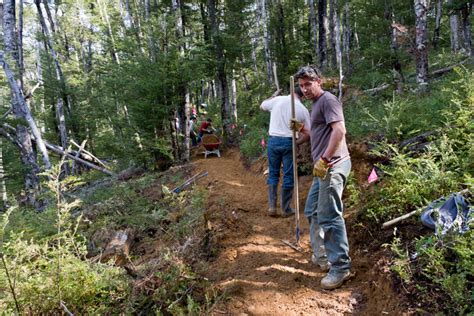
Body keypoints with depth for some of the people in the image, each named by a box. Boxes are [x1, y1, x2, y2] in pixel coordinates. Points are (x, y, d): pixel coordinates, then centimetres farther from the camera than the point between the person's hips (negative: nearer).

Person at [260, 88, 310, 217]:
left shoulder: (277, 100, 1)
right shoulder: (303, 109, 1)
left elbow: (262, 106, 22)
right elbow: (308, 134, 1)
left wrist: (274, 95, 35)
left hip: (273, 140, 1)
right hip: (289, 142, -1)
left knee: (273, 174, 13)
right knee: (288, 176, 7)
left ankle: (272, 206, 11)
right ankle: (285, 209, 13)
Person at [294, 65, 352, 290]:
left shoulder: (328, 100, -9)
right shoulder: (316, 104, 21)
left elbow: (339, 130, -22)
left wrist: (324, 159, -24)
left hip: (332, 166, -11)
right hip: (324, 168, 11)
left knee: (329, 217, -9)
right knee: (312, 211, 18)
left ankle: (341, 267, 1)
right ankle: (321, 255, 32)